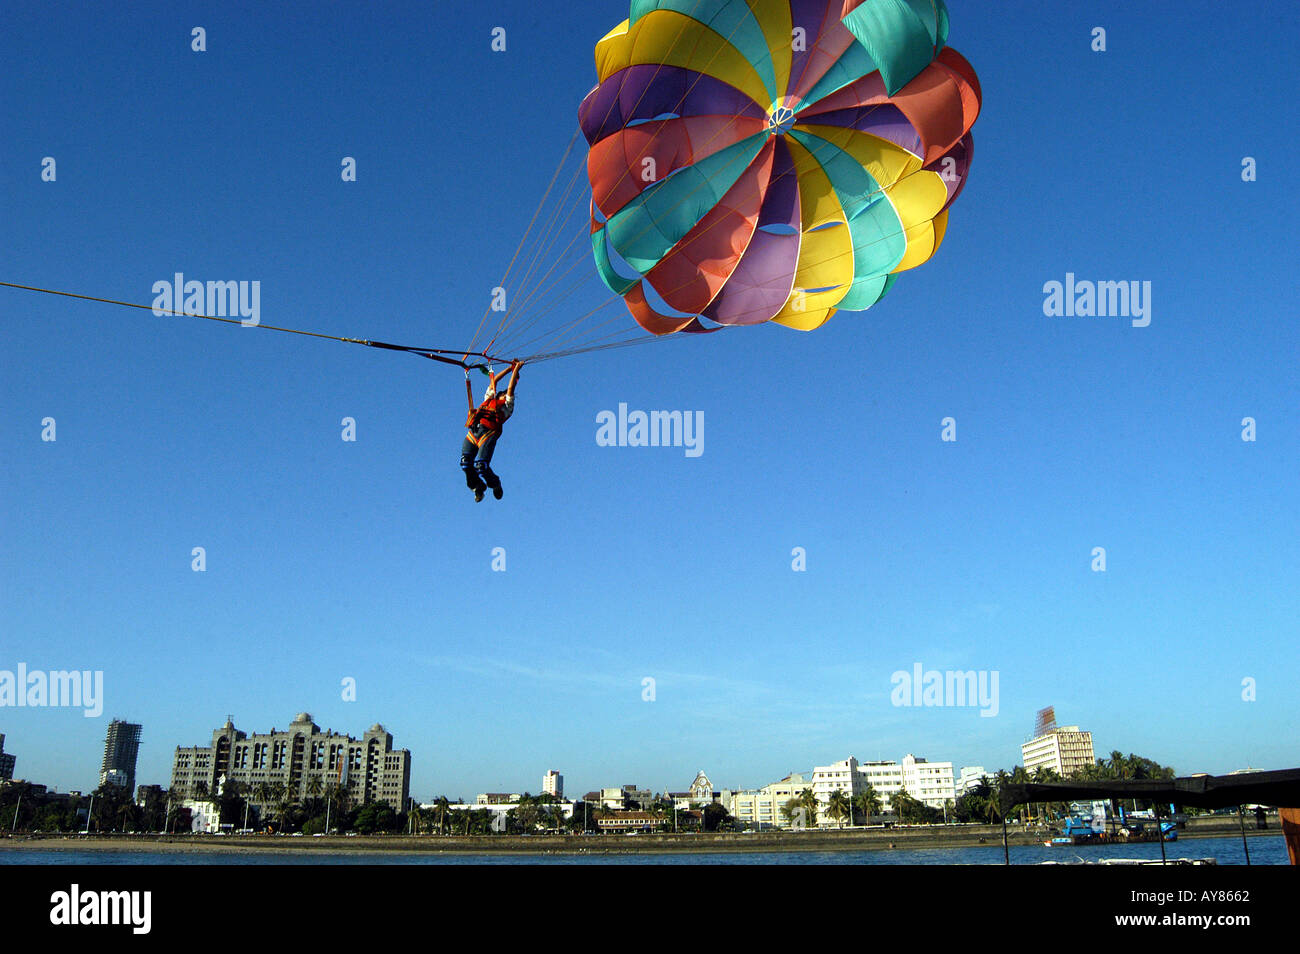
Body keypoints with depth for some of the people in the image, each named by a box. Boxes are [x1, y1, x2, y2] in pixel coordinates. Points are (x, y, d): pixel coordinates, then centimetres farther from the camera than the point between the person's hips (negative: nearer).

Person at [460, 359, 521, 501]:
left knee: (480, 465, -19)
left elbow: (511, 387, 23)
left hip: (488, 432, -4)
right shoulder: (489, 399, 34)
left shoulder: (507, 406, 24)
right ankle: (477, 486, 7)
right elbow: (494, 382, 40)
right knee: (465, 462, -14)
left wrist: (516, 369, 30)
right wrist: (509, 368, 46)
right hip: (473, 430, 4)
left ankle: (495, 484, 9)